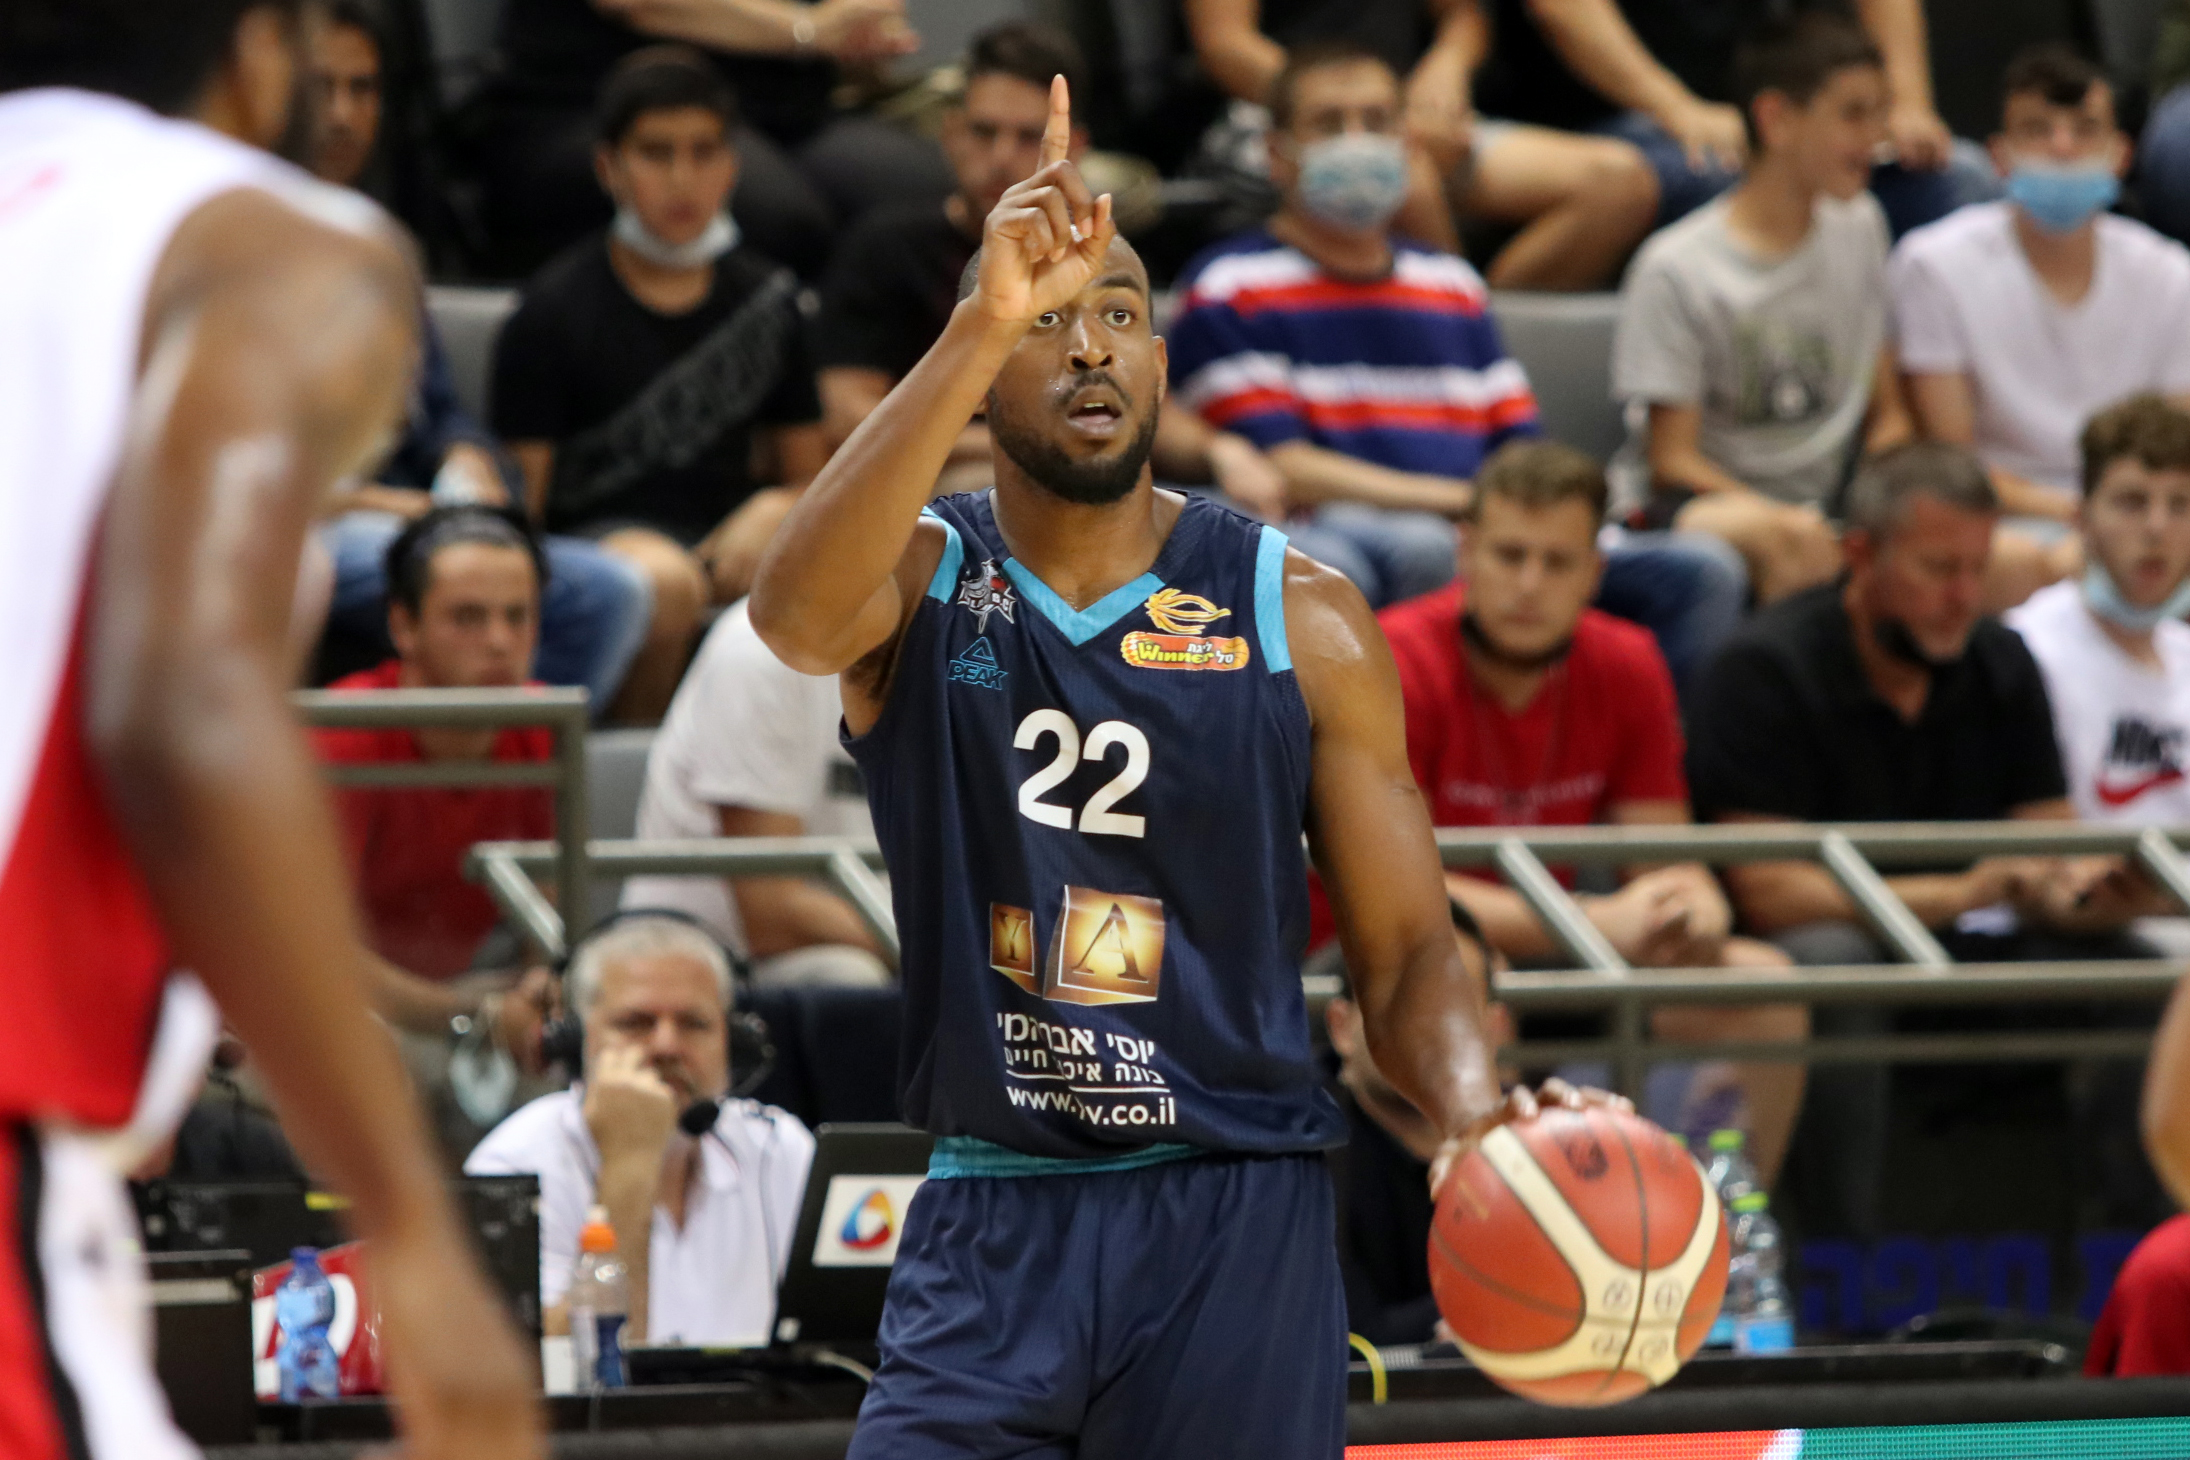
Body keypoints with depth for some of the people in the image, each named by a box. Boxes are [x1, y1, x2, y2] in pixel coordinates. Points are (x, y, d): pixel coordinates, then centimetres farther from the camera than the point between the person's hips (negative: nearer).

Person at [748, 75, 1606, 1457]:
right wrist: (986, 323, -36)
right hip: (990, 1224, 0)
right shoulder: (925, 578, 0)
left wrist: (1473, 1112, -22)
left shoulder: (1295, 615, 1)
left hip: (1235, 1228, 0)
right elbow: (797, 615, -26)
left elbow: (1408, 950, 2)